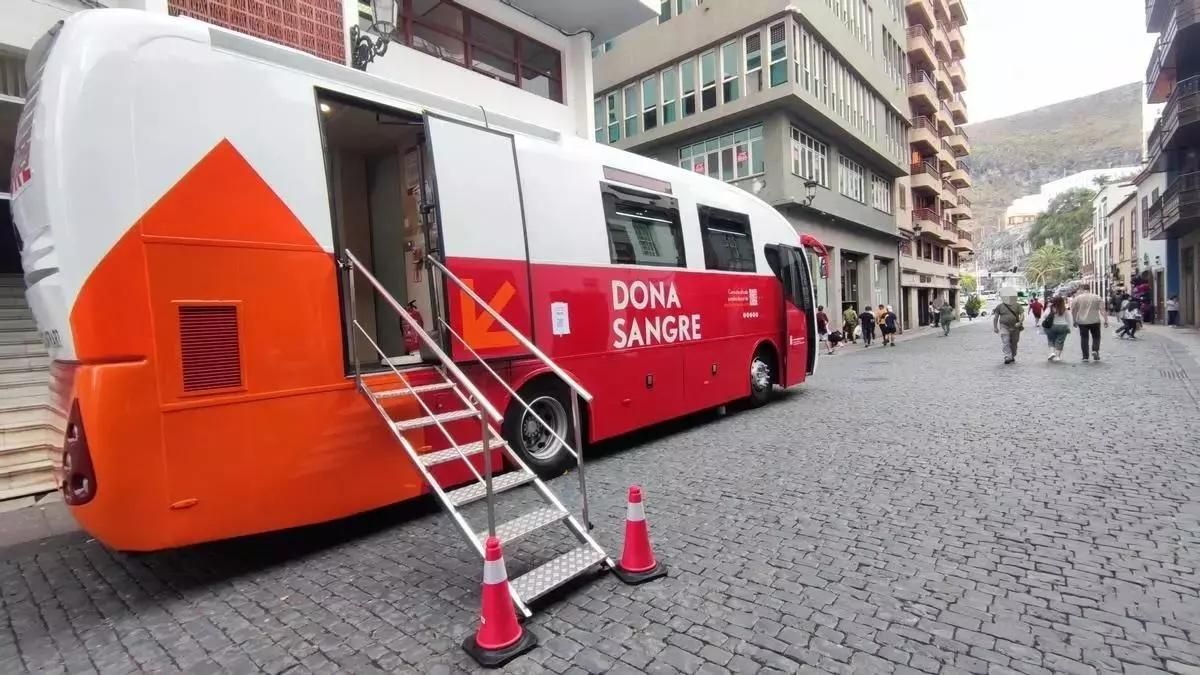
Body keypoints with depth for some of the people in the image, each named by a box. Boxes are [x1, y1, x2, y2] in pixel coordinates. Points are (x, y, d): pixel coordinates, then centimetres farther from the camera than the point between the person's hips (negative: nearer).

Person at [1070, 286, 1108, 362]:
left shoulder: (1077, 298, -1)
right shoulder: (1097, 297, 1)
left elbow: (1073, 311, 3)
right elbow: (1102, 310, -4)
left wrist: (1074, 321, 13)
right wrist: (1105, 321, -3)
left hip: (1082, 321, 0)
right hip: (1094, 321, 0)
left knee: (1084, 338, 5)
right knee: (1096, 337, 15)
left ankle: (1085, 356, 5)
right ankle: (1095, 350, -6)